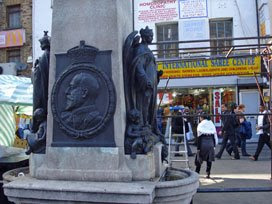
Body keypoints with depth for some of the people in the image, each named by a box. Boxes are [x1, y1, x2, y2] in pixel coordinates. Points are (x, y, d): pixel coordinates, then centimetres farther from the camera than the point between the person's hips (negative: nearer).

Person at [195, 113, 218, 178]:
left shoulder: (200, 125, -5)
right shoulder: (212, 124, 8)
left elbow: (199, 137, -7)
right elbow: (215, 136, 10)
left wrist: (198, 147, -4)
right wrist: (214, 145, 17)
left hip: (203, 144, -4)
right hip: (211, 143, 4)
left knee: (199, 158, 7)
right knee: (209, 159, 9)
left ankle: (197, 172, 11)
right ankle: (208, 173, 9)